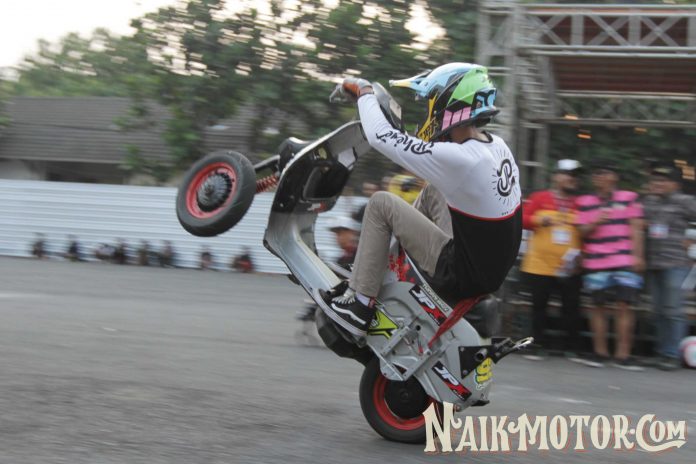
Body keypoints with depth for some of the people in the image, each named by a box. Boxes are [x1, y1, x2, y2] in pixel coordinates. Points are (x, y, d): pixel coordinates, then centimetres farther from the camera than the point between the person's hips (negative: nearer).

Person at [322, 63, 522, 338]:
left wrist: (364, 93, -1)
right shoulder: (498, 146, -1)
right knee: (431, 191, 23)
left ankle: (359, 306, 2)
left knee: (381, 204, -4)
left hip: (464, 277, -8)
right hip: (496, 269, 8)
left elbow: (380, 136, -18)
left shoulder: (456, 159, -26)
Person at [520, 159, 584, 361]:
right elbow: (522, 219, 2)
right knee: (539, 307, 4)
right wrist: (538, 220, -15)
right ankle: (539, 346, 15)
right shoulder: (539, 198, 3)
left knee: (571, 308, 0)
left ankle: (573, 348, 10)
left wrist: (578, 251, -3)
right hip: (540, 264, -1)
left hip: (569, 267, 1)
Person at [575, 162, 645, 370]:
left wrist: (637, 255, -2)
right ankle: (600, 352, 11)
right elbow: (582, 232, 10)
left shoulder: (629, 198, 8)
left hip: (624, 261, -1)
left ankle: (623, 355, -3)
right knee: (599, 306, 2)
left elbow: (636, 228, 6)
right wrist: (595, 222, -10)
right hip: (595, 263, 2)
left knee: (624, 306, -6)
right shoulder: (585, 202, 12)